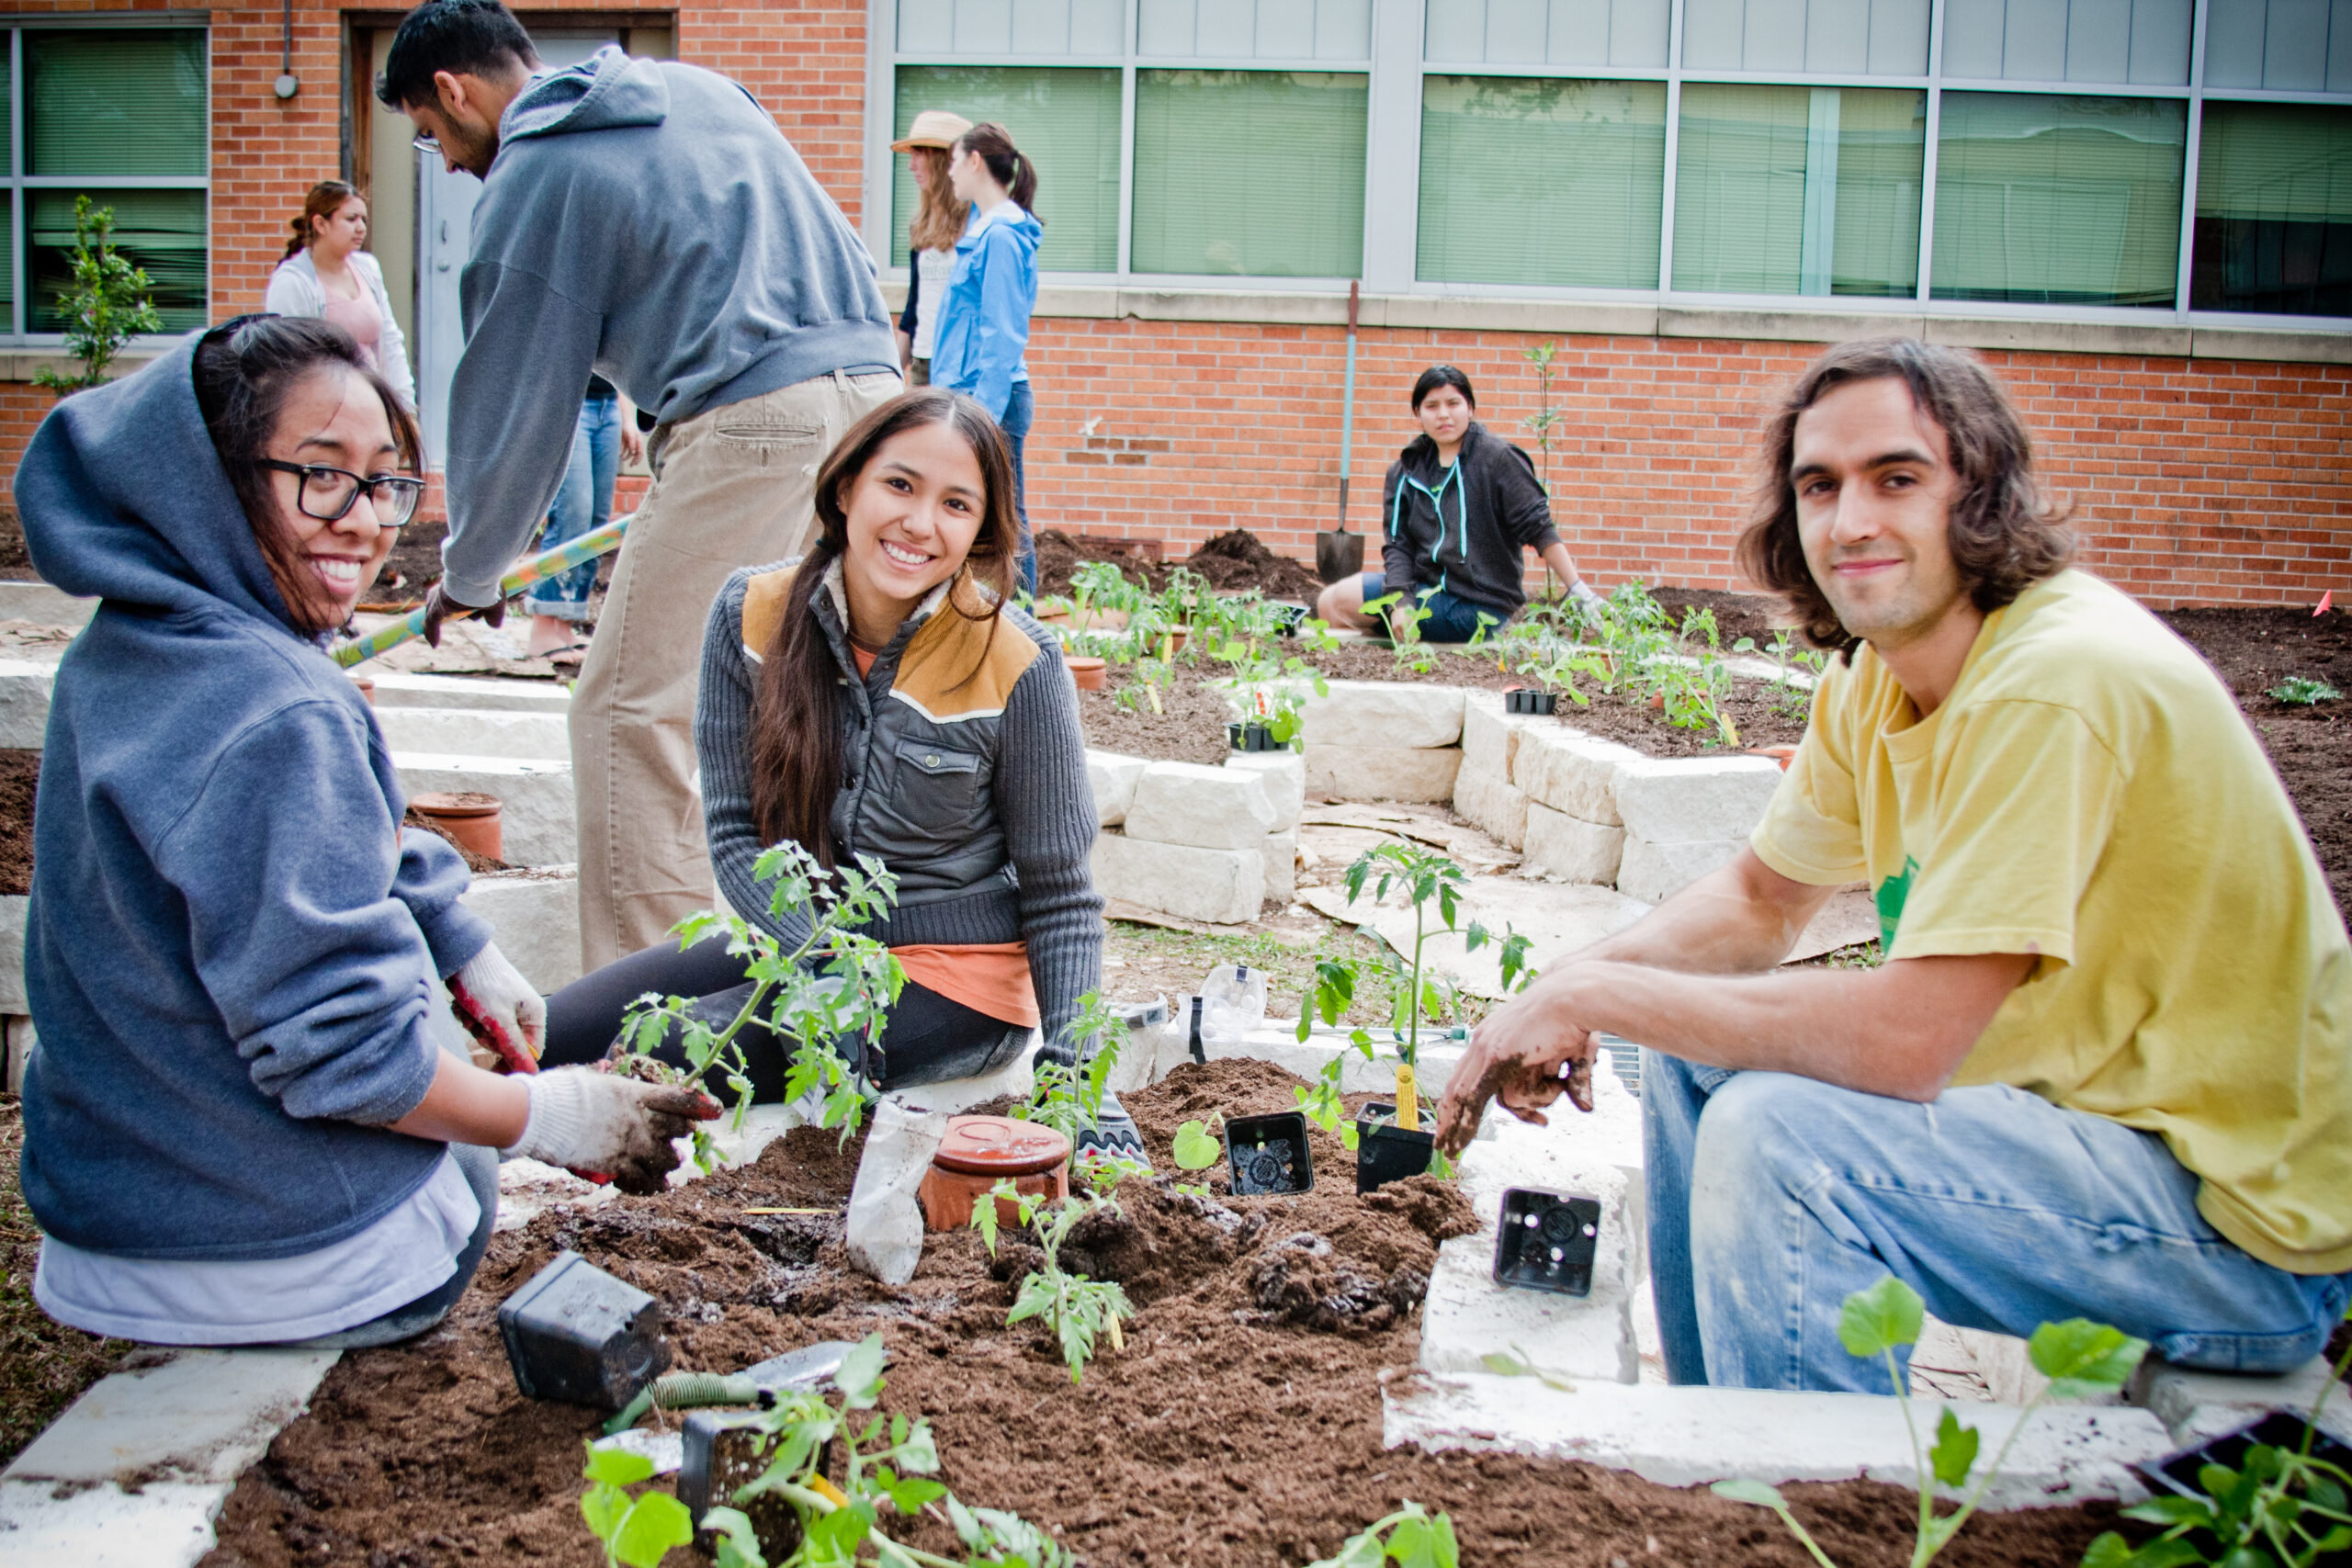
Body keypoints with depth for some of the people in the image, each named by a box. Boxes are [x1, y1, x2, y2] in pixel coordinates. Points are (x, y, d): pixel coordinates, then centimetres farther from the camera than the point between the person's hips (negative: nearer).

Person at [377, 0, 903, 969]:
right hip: (871, 387, 9)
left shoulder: (532, 178, 1)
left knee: (632, 712, -3)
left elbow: (513, 405, 5)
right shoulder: (691, 84, 24)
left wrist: (468, 578, 19)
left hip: (754, 419, -8)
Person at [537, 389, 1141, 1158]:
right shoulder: (754, 613, -6)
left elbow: (1059, 896, -8)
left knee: (656, 1063, -24)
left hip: (953, 977, -5)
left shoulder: (1016, 664, -16)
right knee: (545, 1040, -11)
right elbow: (736, 833, -5)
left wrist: (1075, 1071, -17)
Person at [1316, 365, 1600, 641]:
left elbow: (1538, 526, -8)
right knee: (1330, 602, -4)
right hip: (1427, 587, 7)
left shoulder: (1497, 457, -5)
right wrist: (1401, 600, -16)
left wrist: (1579, 590, -14)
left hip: (1479, 608, -7)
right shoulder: (1405, 471, 10)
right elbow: (1397, 543, 2)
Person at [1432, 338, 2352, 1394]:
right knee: (1696, 1052, 9)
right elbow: (1760, 899, 13)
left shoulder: (2054, 685, -26)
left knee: (1778, 1136, -26)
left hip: (2253, 1225, -9)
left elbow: (1903, 1040, -31)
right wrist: (1569, 988, -7)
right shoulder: (1878, 676, 2)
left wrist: (1592, 995, -21)